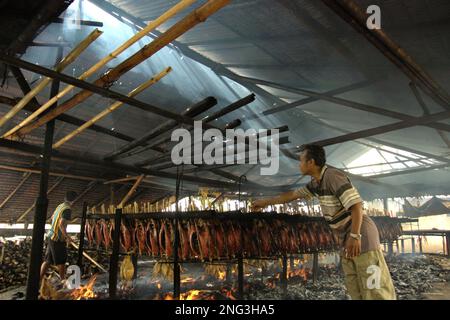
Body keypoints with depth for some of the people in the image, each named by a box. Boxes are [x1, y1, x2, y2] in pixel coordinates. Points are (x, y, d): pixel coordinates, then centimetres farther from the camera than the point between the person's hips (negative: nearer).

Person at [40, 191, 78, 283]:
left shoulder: (60, 206, 9)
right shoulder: (67, 209, -18)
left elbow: (52, 218, 21)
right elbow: (62, 224, -26)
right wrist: (67, 236, -18)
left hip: (51, 236, 8)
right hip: (57, 238, -8)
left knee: (47, 260, 14)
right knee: (61, 261, 6)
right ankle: (63, 280, 17)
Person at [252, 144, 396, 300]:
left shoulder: (333, 175, -17)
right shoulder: (316, 182, 10)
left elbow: (356, 204, -22)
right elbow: (293, 195, 20)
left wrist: (354, 236, -26)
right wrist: (264, 202, 26)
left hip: (360, 234, -9)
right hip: (345, 239, 9)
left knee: (376, 290, -8)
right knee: (355, 291, 10)